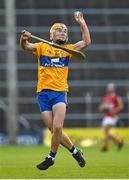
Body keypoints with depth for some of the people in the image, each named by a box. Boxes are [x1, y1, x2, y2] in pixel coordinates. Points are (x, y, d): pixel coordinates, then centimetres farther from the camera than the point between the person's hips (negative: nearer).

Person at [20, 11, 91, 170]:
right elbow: (26, 46, -5)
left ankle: (51, 157, 2)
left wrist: (81, 22, 4)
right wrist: (23, 39, -27)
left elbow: (86, 42, 6)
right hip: (43, 93, 0)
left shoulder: (68, 49, 13)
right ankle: (74, 151, 20)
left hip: (60, 92, 0)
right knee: (55, 130, -1)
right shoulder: (42, 47, 10)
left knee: (57, 128, -17)